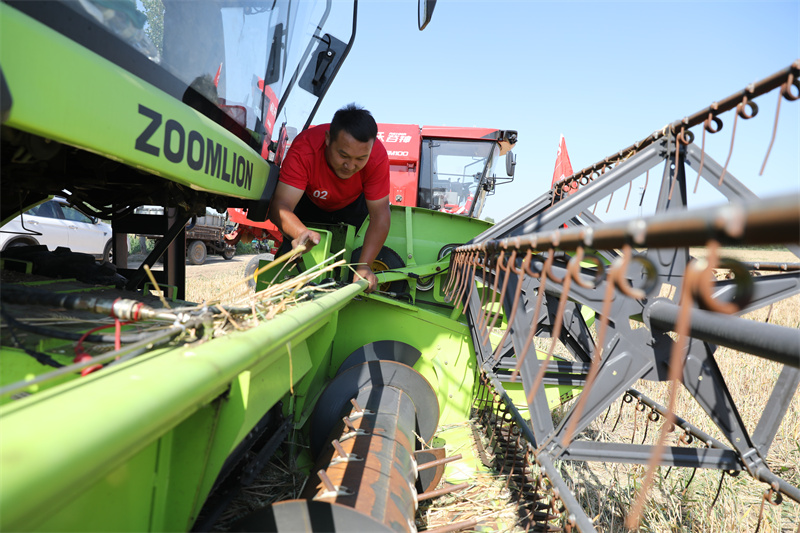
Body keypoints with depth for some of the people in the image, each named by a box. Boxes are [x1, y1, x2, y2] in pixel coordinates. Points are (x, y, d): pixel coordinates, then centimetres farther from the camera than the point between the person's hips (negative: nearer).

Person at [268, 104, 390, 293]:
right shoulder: (304, 149, -42)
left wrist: (364, 266, -45)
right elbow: (280, 206, -46)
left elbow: (380, 215, -34)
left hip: (353, 205, 1)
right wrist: (301, 233, -69)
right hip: (311, 202, 0)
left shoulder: (377, 156, -38)